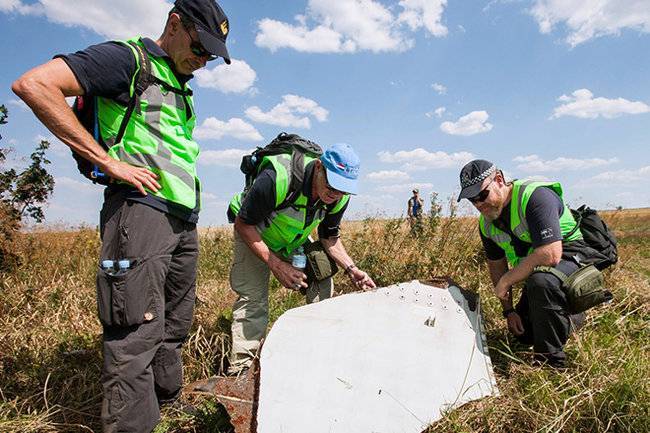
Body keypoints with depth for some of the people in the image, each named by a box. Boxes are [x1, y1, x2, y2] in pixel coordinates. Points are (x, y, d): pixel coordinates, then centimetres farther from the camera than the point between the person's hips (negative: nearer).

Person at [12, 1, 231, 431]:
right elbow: (33, 84, -13)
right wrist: (109, 161, -16)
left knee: (174, 328, 13)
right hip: (141, 207, -8)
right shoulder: (128, 59, -2)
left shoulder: (182, 88, 24)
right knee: (138, 332, -9)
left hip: (183, 219, 9)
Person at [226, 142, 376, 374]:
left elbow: (329, 237, -4)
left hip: (296, 238, 5)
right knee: (252, 296, -16)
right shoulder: (277, 178, -40)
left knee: (322, 284, -5)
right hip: (253, 233, -4)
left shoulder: (339, 197, -20)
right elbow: (243, 224, -28)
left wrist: (351, 268, -19)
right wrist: (276, 265, -34)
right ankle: (239, 368, -4)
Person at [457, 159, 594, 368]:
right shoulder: (486, 223, -4)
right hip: (535, 271, 8)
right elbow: (496, 265, 8)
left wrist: (506, 281, -27)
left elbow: (550, 255, -38)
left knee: (540, 281, -40)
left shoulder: (535, 196, -29)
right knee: (523, 334, 11)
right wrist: (508, 310, 5)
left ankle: (550, 362, -22)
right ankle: (573, 318, 37)